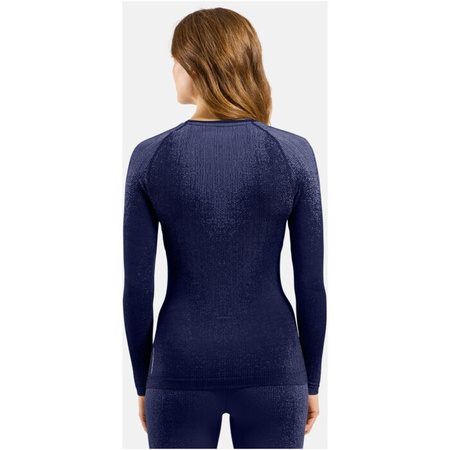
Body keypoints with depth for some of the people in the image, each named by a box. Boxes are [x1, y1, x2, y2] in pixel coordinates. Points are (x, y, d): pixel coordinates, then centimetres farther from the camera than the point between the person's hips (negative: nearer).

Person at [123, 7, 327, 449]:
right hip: (270, 373, 0)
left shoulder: (149, 157, -8)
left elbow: (136, 286, -5)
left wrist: (143, 383, 9)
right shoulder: (294, 153, -8)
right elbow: (311, 282, -5)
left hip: (182, 374, 0)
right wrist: (311, 382, 8)